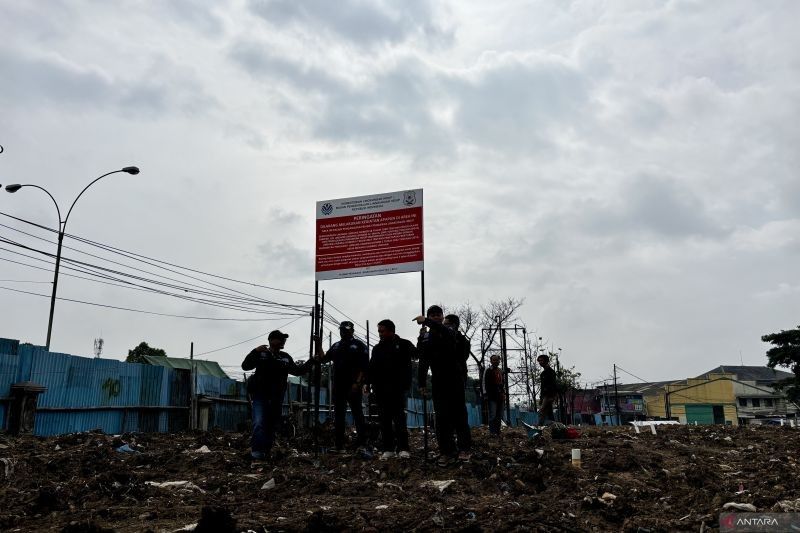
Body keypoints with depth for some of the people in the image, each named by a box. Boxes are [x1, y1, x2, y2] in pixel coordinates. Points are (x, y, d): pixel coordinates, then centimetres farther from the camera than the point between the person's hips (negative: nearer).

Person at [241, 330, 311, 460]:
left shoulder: (286, 358, 12)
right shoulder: (261, 354, -1)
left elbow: (297, 370, 14)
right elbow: (245, 366, -10)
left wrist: (311, 362, 4)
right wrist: (255, 352, -23)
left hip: (276, 398, 5)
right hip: (260, 395, -4)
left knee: (272, 426, 8)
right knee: (259, 423, -20)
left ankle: (266, 452, 17)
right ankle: (256, 451, -19)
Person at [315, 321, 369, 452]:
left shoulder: (359, 346, -1)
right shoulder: (336, 346, 19)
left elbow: (364, 367, -8)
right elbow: (323, 359, 17)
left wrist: (357, 383, -17)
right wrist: (319, 346, 5)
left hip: (353, 387, -6)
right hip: (338, 386, 6)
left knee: (357, 414, -3)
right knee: (338, 416, 7)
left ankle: (362, 443, 1)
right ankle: (339, 446, 12)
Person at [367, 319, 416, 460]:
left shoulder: (403, 344, 4)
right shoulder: (378, 348, 16)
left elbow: (417, 353, -9)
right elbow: (371, 368, 13)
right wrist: (368, 383, 1)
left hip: (399, 389, -4)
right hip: (381, 390, 4)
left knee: (399, 418, -6)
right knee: (384, 419, 4)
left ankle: (403, 448, -2)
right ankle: (388, 449, 9)